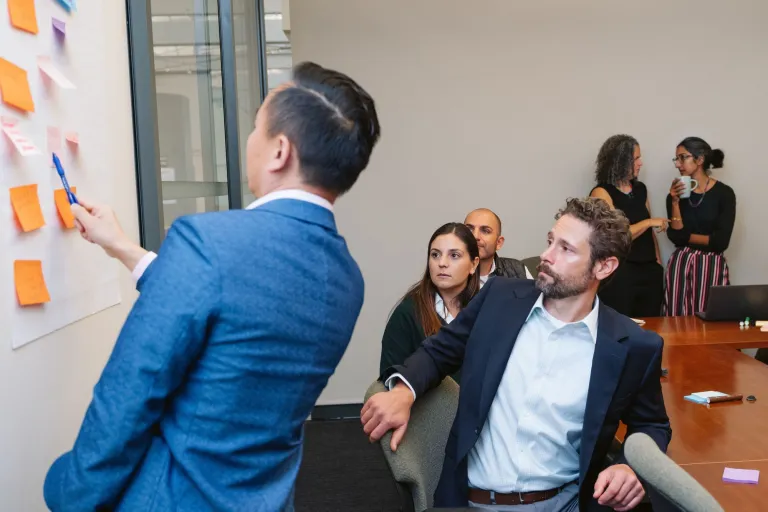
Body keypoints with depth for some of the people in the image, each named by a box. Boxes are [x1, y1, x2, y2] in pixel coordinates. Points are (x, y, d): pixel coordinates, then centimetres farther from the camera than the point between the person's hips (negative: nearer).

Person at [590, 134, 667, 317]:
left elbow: (649, 231, 17)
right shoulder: (601, 193, -8)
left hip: (649, 270, 6)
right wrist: (650, 221, -12)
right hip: (619, 273, -6)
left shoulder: (640, 189, 12)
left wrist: (658, 261, 11)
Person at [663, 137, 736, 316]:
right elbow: (675, 236, -6)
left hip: (711, 266, -3)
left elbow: (720, 242, -11)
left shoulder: (724, 193, -4)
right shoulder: (676, 194, 5)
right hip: (680, 265, 3)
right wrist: (675, 202, -10)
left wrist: (687, 237, 0)